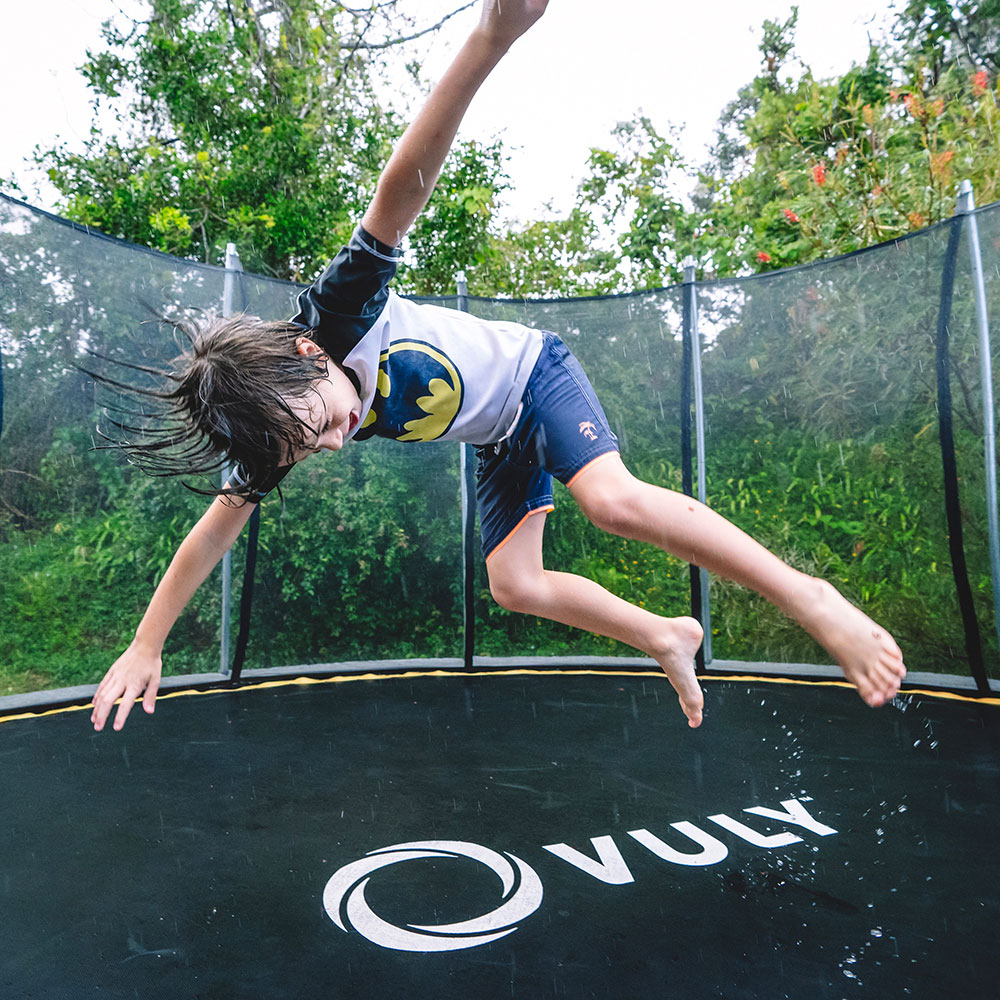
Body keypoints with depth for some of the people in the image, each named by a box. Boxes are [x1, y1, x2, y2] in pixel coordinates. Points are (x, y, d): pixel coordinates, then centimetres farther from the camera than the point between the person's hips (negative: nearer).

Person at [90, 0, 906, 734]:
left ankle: (810, 598, -18)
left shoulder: (338, 312, -30)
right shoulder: (279, 432, -16)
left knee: (616, 500, -29)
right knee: (514, 584, 1)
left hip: (529, 371, -5)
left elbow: (404, 185, -43)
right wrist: (145, 647, -5)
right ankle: (666, 638, 18)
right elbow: (220, 525, -9)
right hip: (499, 440, 6)